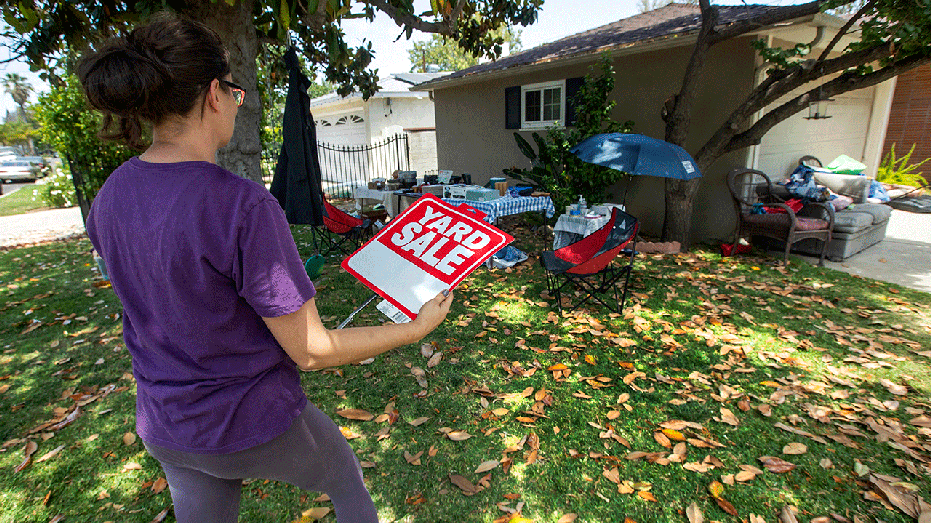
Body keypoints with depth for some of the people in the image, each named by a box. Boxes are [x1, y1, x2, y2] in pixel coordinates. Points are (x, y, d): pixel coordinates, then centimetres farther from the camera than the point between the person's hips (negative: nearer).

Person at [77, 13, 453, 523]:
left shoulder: (109, 198, -8)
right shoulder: (244, 206, -31)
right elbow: (311, 351, -26)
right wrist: (417, 327, -16)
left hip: (165, 428, 7)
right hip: (253, 426, -6)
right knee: (347, 478, 25)